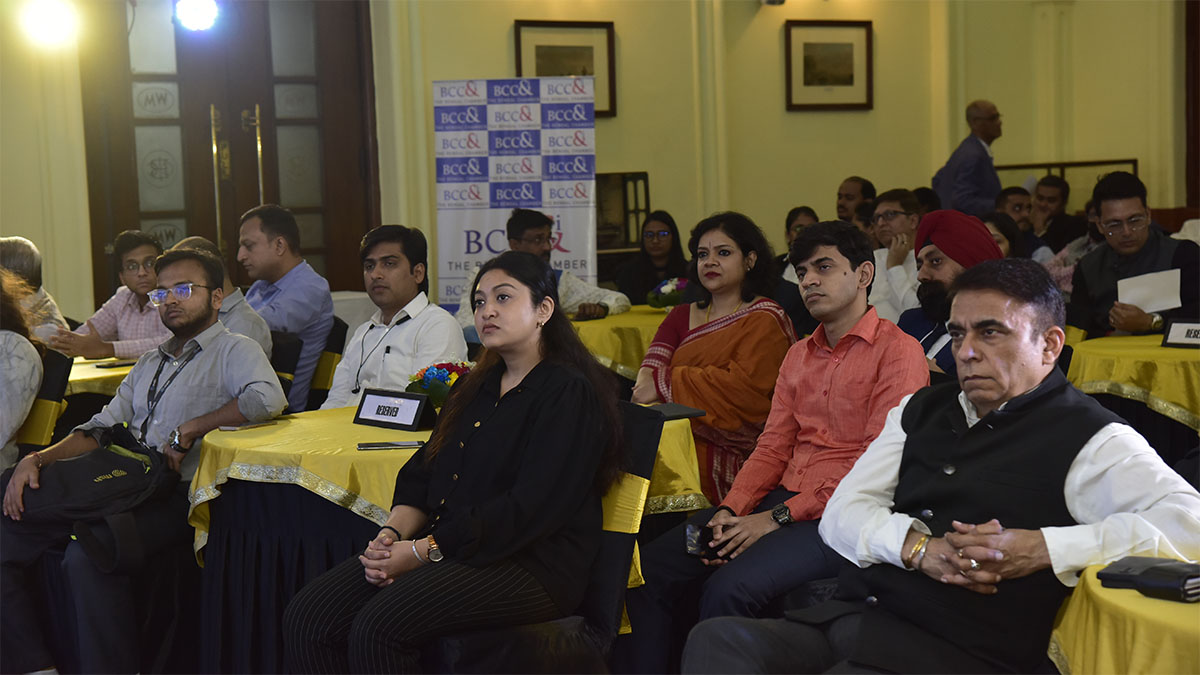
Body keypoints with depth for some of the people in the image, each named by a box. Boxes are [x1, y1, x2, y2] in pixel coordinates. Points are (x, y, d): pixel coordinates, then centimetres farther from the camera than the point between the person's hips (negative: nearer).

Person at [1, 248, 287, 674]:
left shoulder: (234, 349, 3)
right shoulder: (150, 363, 28)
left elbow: (267, 399, -19)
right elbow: (102, 427, 24)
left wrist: (189, 430, -11)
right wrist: (38, 458, 7)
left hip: (182, 495, -7)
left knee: (89, 553, -33)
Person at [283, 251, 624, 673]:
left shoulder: (569, 394, -7)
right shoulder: (476, 387, 21)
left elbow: (529, 508, -17)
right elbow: (422, 473, 17)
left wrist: (424, 551, -17)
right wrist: (391, 534, -4)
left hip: (528, 566, -8)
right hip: (447, 550, 8)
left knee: (377, 628, -30)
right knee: (306, 619, -13)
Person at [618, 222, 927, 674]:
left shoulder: (898, 352, -5)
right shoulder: (799, 355, 20)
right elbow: (773, 447, 15)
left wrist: (777, 517, -16)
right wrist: (730, 511, -4)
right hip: (782, 500, 7)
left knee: (729, 587, -30)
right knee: (651, 568, -8)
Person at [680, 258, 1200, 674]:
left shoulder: (1088, 438, 1)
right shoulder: (920, 411, 20)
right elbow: (841, 513, 13)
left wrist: (1040, 548, -18)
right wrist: (917, 546, -9)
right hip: (849, 620, 6)